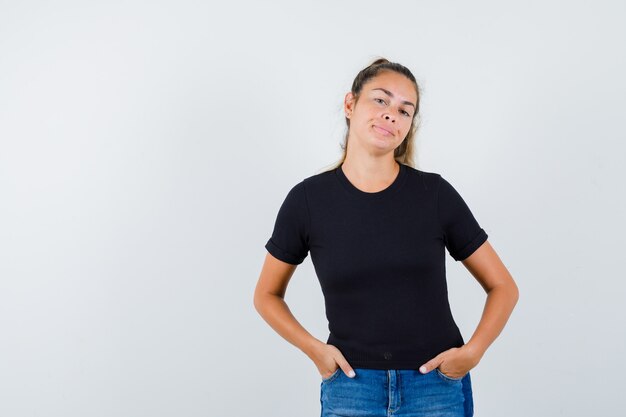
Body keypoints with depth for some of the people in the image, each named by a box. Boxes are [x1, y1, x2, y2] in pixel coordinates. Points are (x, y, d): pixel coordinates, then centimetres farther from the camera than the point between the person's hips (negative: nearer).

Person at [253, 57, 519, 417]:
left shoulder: (436, 193, -3)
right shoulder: (308, 199, -2)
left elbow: (503, 287, 5)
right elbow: (267, 295, 10)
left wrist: (472, 352, -9)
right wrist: (314, 349, -4)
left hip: (437, 387, 0)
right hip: (350, 387, 0)